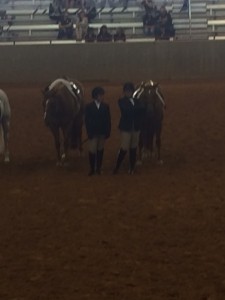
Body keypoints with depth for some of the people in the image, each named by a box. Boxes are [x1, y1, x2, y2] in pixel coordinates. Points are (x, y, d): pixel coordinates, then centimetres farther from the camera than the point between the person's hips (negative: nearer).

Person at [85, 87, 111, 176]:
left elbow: (108, 120, 3)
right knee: (92, 151, -5)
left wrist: (108, 132, -2)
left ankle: (98, 168, 18)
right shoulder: (89, 107, -3)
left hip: (102, 132, 2)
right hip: (93, 132, -2)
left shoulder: (105, 106, 1)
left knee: (100, 150, 9)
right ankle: (92, 168, 5)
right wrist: (89, 133, -7)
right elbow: (87, 120, -2)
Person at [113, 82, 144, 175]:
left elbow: (141, 111, 0)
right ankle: (117, 167, 4)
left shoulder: (136, 101, 11)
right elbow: (126, 110, -20)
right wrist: (137, 109, -9)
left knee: (133, 148, 9)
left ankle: (132, 168, 17)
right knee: (124, 148, -9)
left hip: (136, 128, 5)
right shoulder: (122, 101, -4)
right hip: (126, 127, -5)